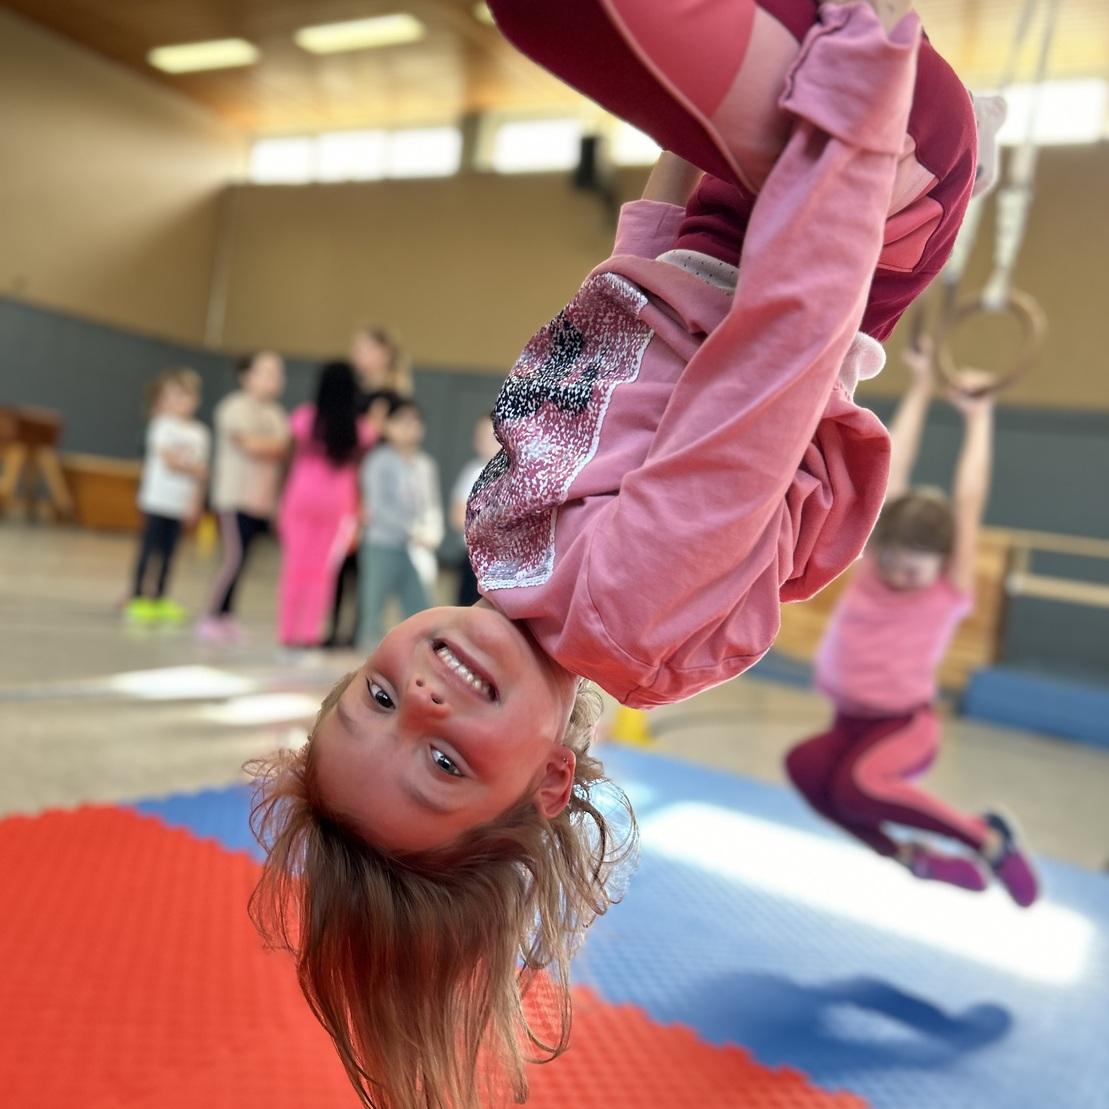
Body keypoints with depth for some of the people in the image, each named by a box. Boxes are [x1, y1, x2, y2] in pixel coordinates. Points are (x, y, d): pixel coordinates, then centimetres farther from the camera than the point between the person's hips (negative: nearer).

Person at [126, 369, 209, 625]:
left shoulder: (200, 433, 12)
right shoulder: (163, 426, -5)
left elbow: (201, 472, 12)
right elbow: (168, 460, -14)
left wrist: (195, 502, 5)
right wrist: (193, 468, -6)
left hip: (181, 504, 5)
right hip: (158, 497, -5)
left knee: (169, 550, 7)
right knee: (150, 549, -5)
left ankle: (159, 599, 13)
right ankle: (138, 598, 0)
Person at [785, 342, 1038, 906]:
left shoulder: (952, 593, -6)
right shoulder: (874, 560, 3)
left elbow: (969, 501, -6)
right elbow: (892, 472, 4)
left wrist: (977, 416, 1)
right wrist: (920, 390, 6)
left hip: (907, 725, -4)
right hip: (850, 722, 4)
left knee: (857, 785, -36)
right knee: (804, 766, -31)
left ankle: (989, 838, -10)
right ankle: (913, 858, -9)